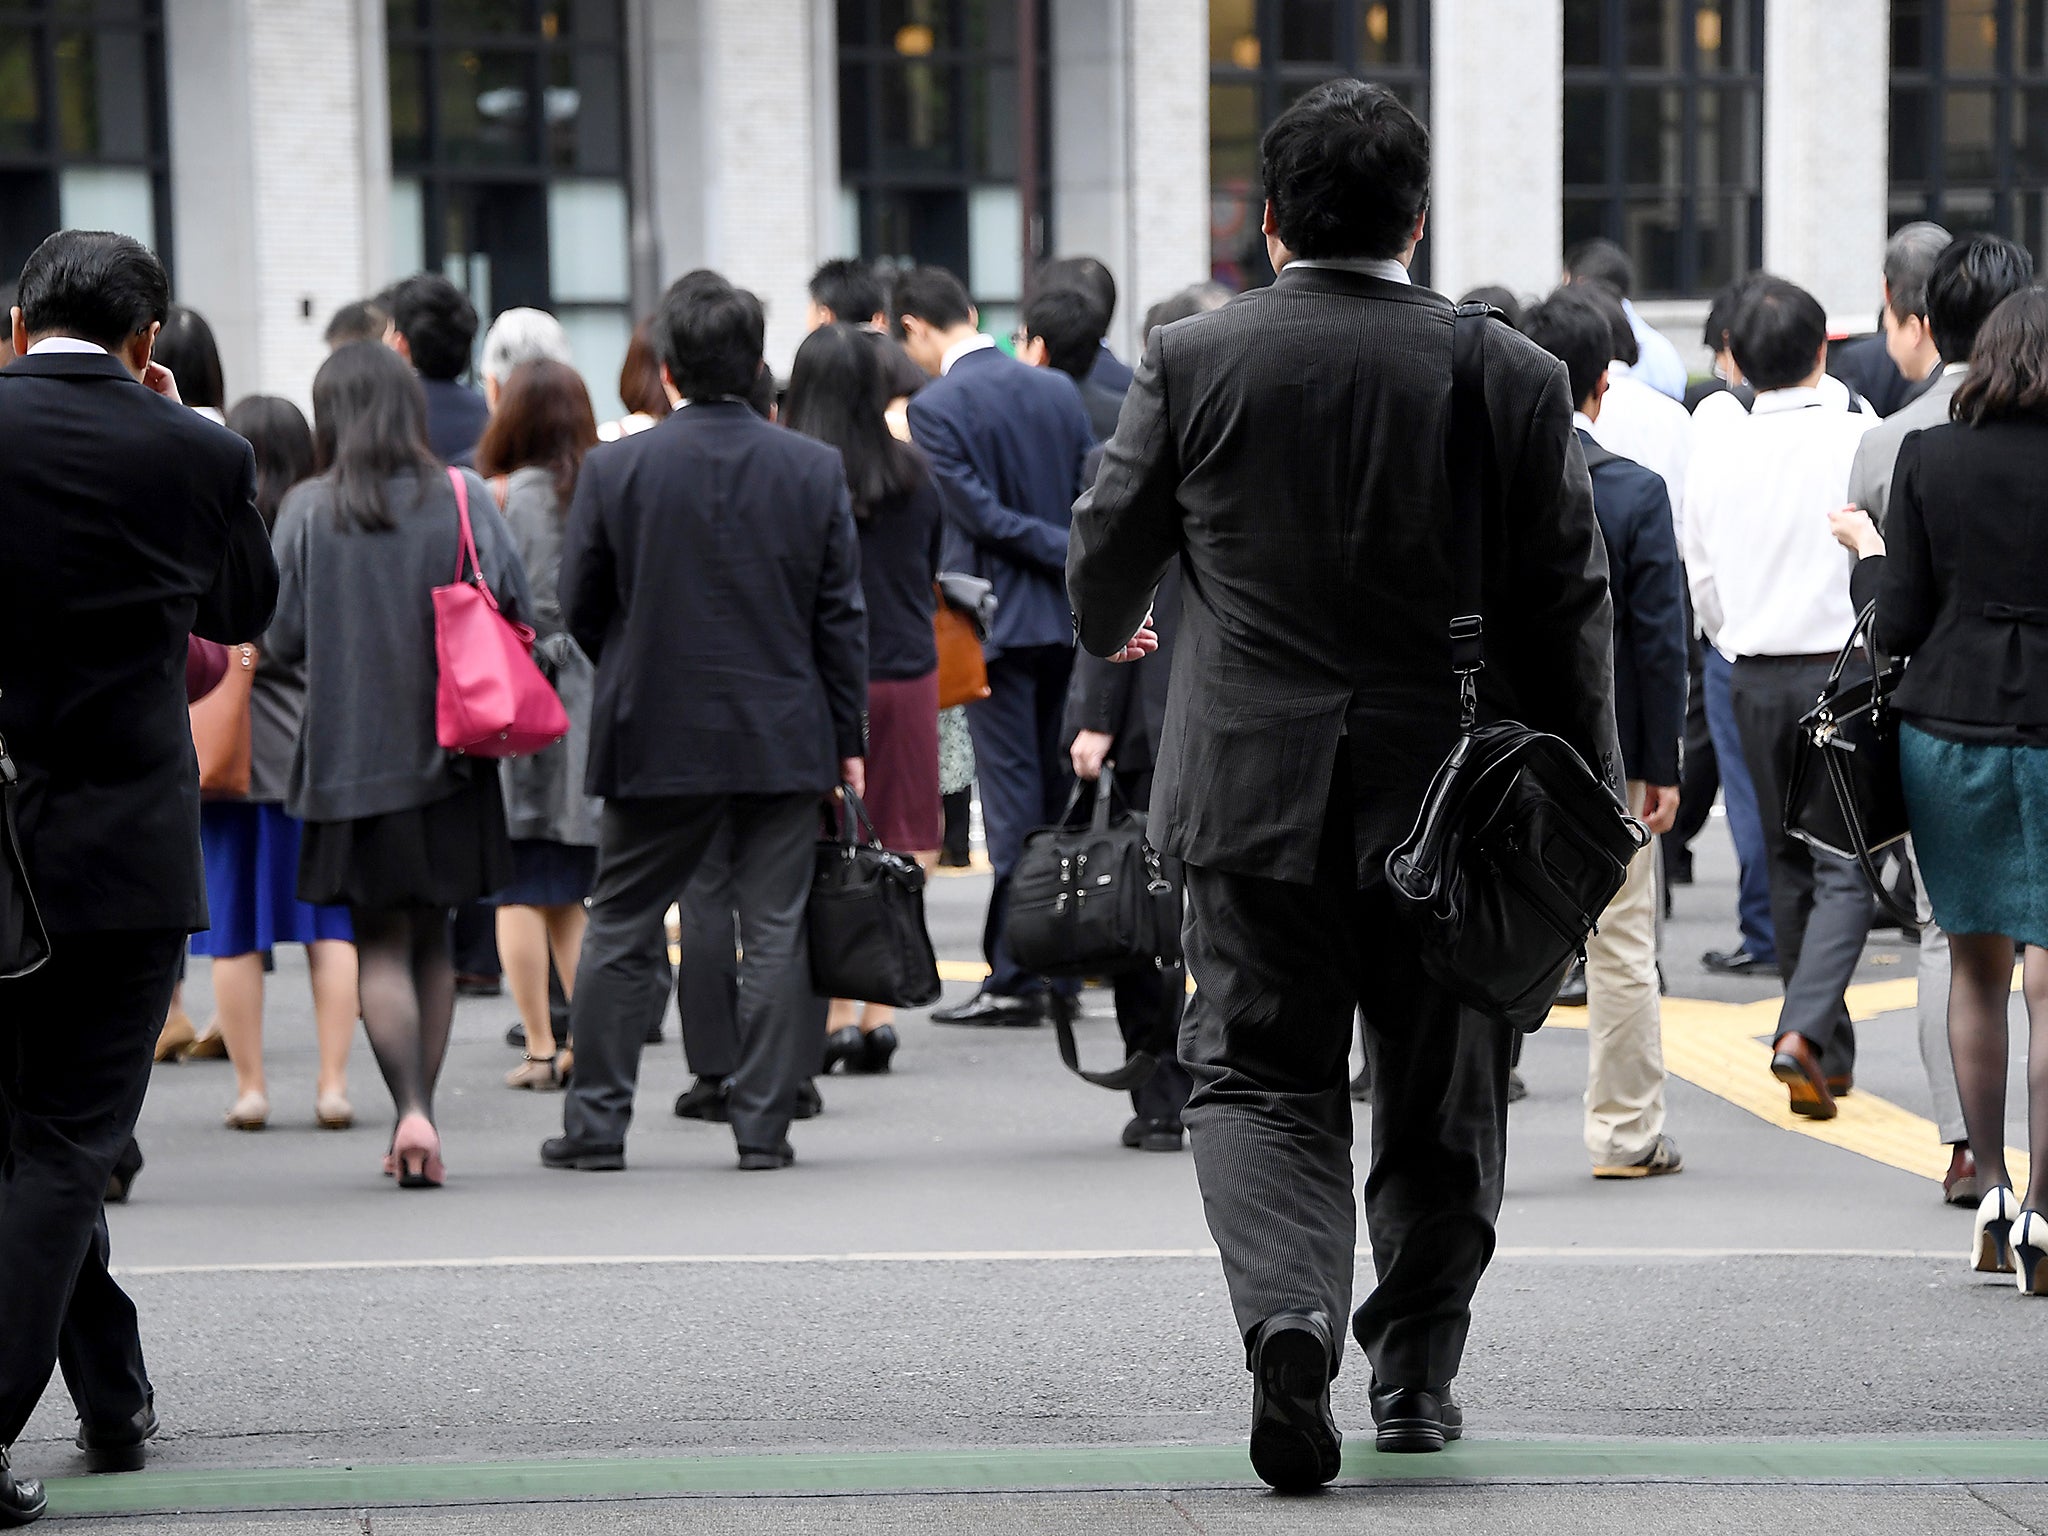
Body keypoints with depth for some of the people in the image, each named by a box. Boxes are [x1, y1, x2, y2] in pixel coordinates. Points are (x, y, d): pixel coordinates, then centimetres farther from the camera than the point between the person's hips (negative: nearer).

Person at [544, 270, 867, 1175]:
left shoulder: (615, 470, -7)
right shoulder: (816, 470, -3)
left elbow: (579, 607, 1)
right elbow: (842, 618, 0)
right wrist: (846, 739, 7)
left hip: (654, 737, 0)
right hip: (785, 738, 0)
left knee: (617, 933, 10)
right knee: (775, 932, 5)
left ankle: (595, 1124, 11)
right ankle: (764, 1126, 4)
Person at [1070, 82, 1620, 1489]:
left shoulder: (1195, 362, -6)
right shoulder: (1514, 380, -5)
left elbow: (1110, 553, 6)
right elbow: (1569, 609, -2)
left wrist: (1114, 631, 29)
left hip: (1257, 791, -1)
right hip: (1449, 795, 1)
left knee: (1261, 1078, 5)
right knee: (1443, 1098, 15)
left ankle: (1290, 1317, -20)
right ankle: (1417, 1375, 25)